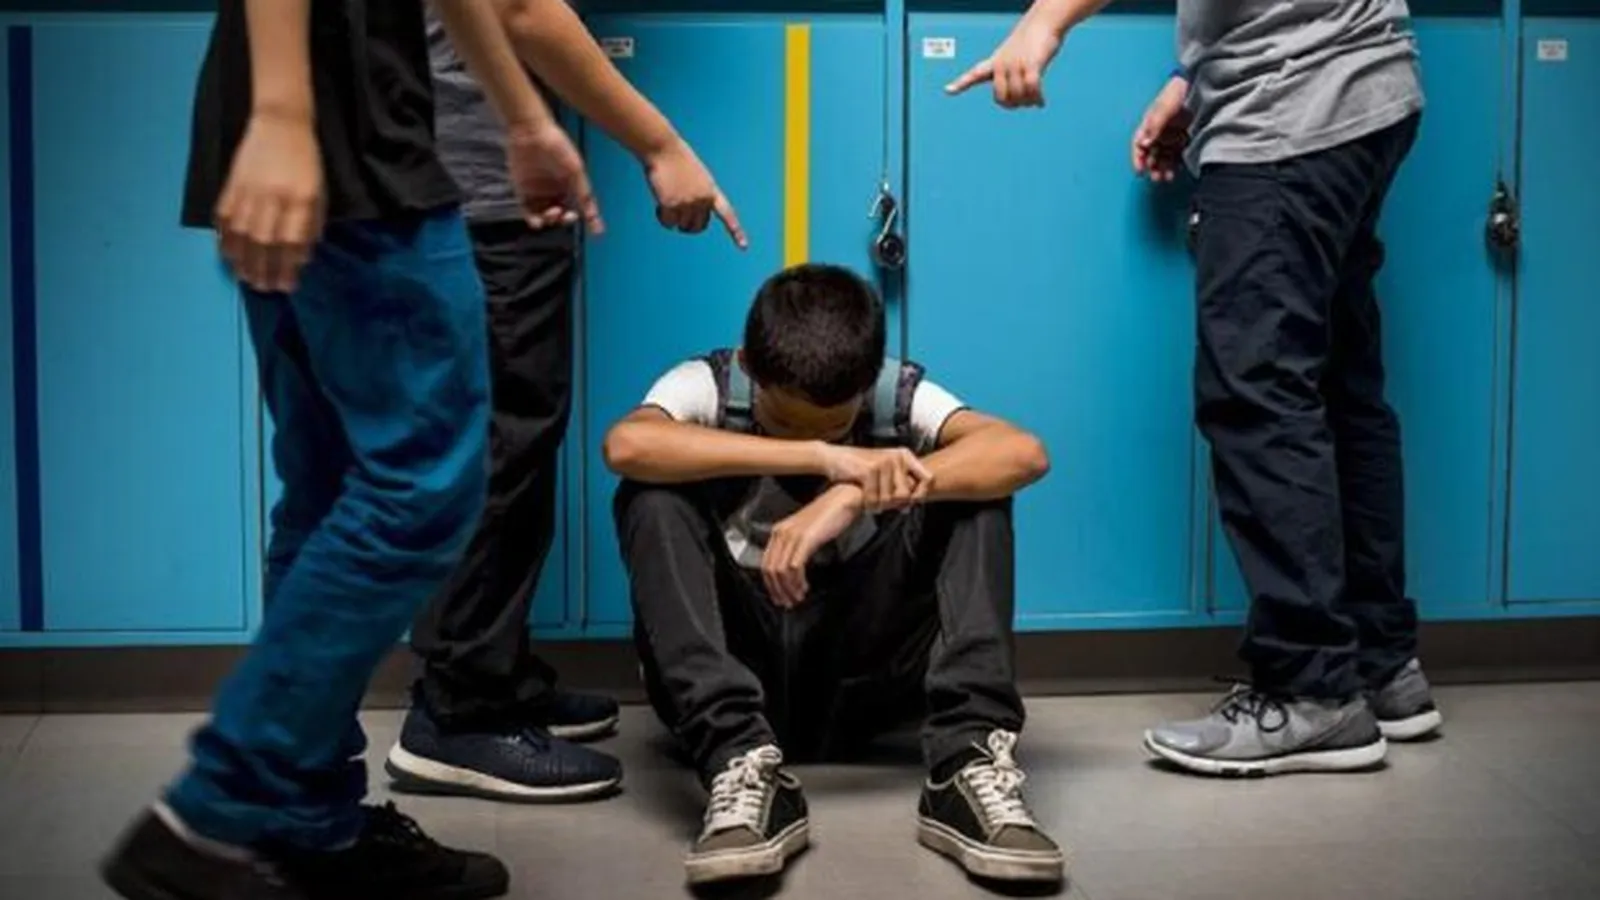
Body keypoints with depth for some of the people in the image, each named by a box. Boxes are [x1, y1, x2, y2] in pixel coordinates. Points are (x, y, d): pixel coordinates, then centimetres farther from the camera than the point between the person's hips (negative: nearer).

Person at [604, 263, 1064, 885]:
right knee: (654, 499, -25)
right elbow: (625, 445, -35)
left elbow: (1024, 453, -27)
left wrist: (854, 496, -38)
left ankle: (968, 766, -30)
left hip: (857, 678, 1)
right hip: (733, 676, 0)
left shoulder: (899, 395, -9)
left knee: (969, 492, -18)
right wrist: (821, 458, -39)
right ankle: (742, 767, -36)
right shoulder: (707, 387, -12)